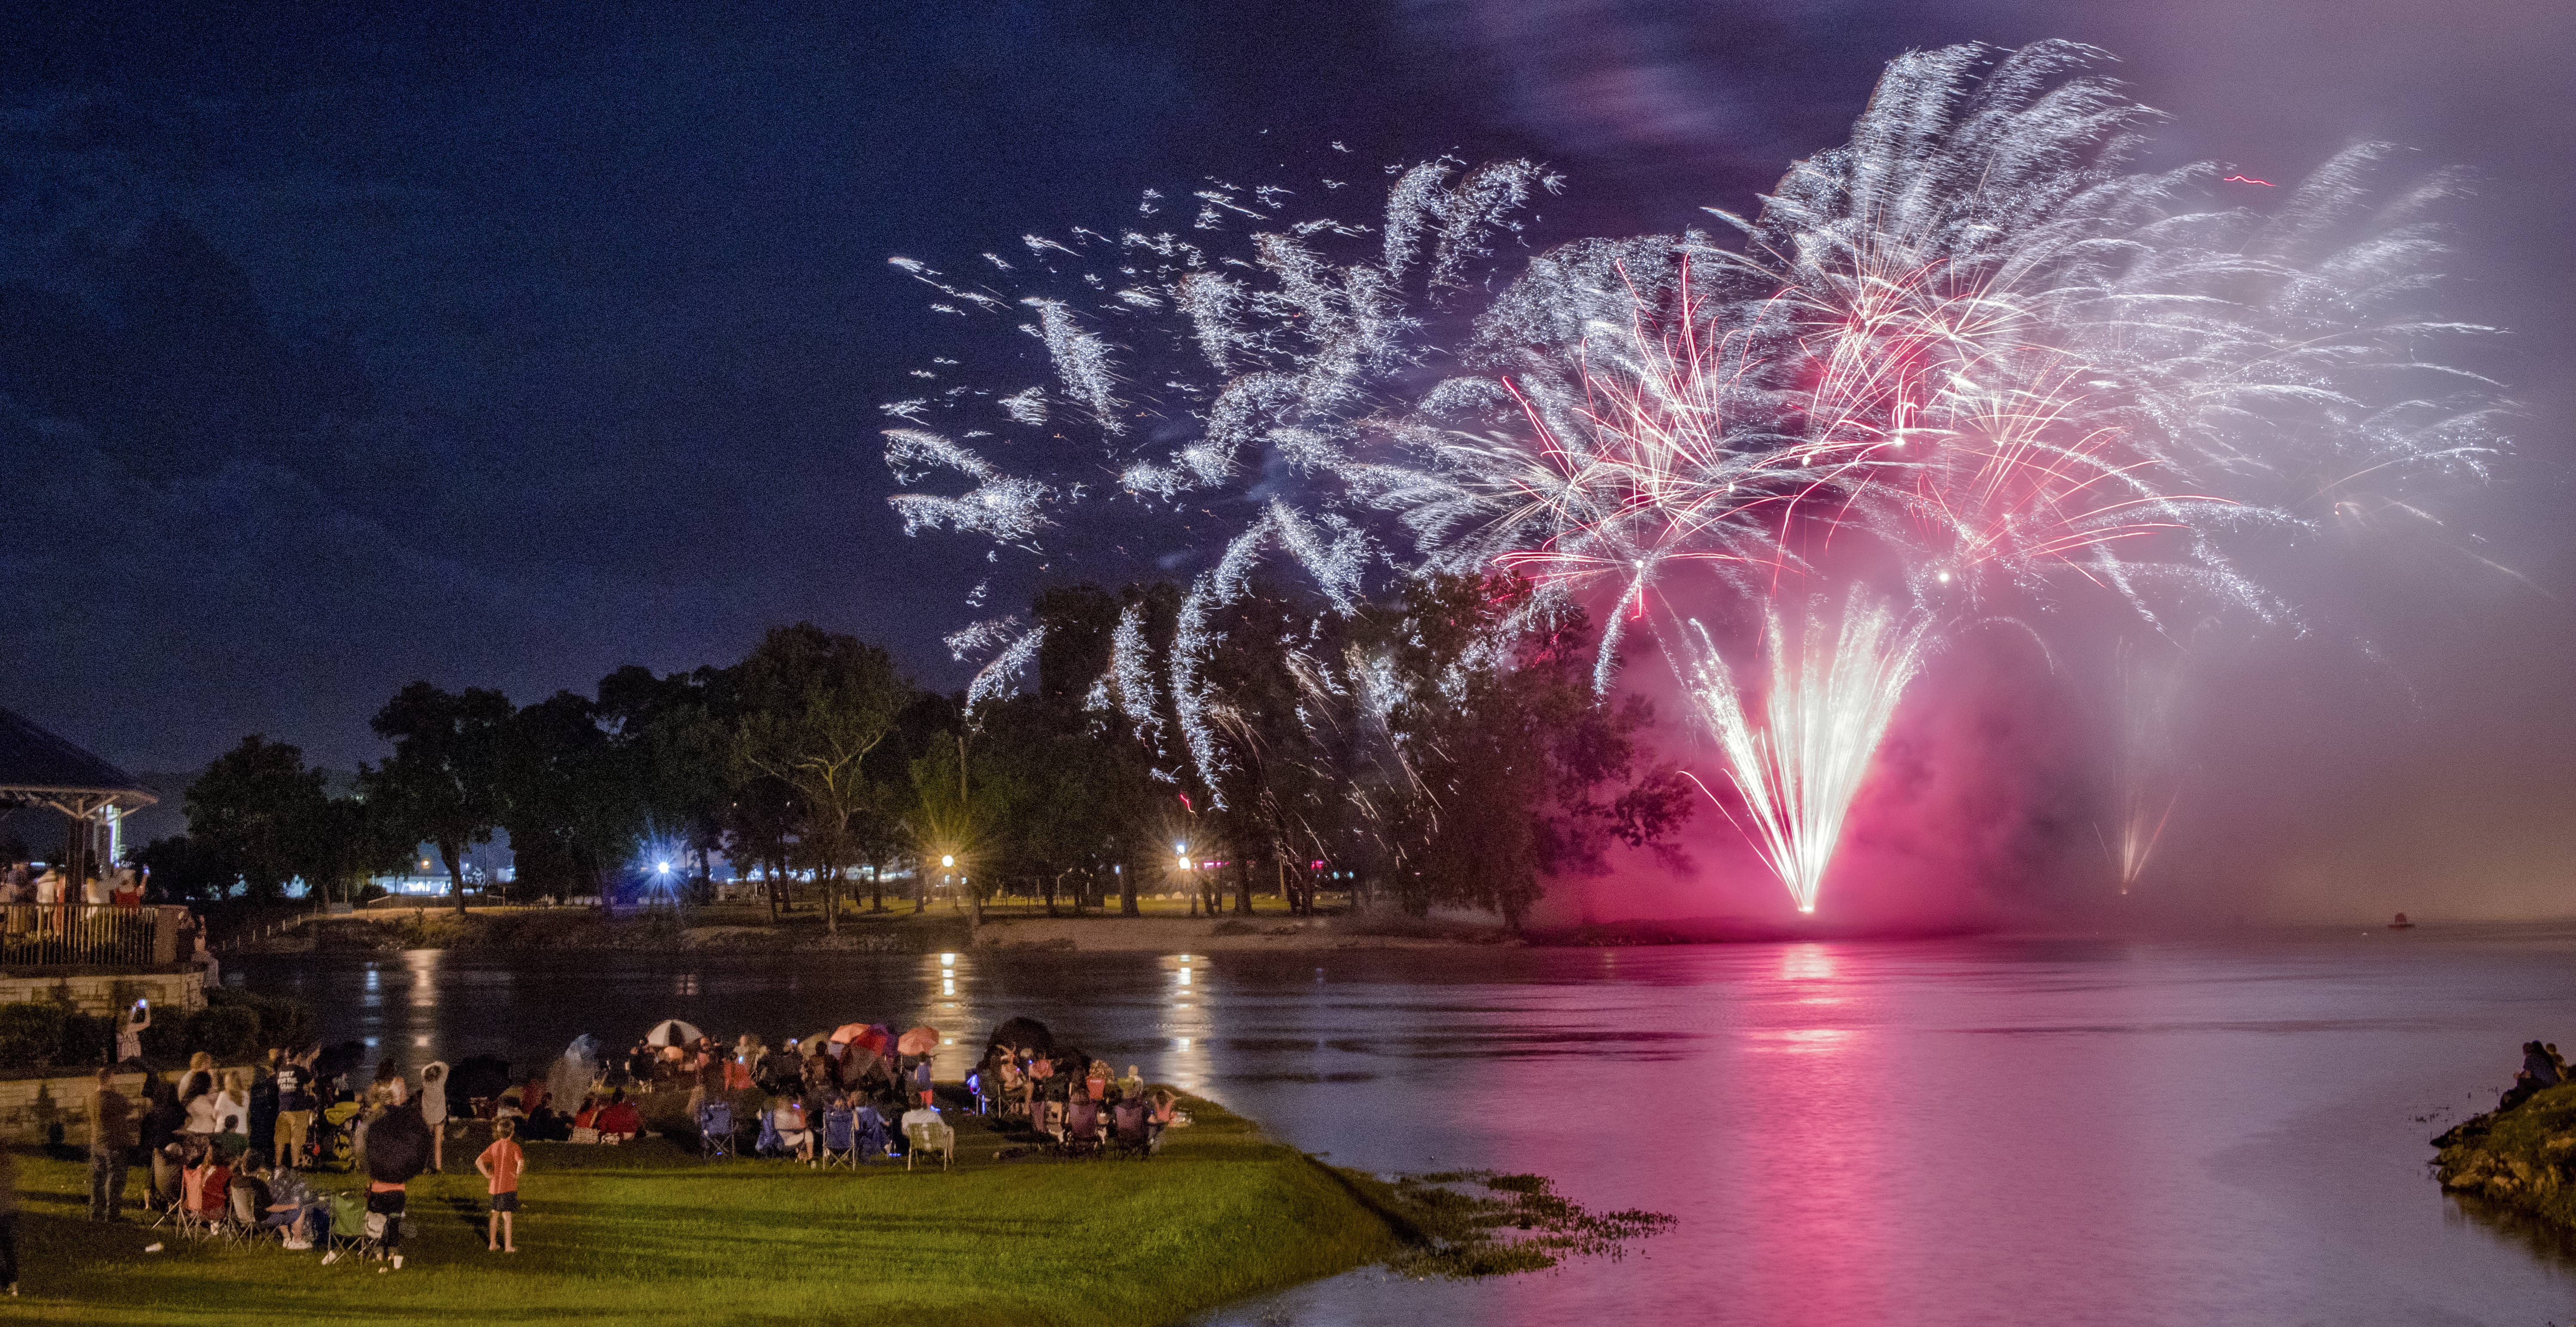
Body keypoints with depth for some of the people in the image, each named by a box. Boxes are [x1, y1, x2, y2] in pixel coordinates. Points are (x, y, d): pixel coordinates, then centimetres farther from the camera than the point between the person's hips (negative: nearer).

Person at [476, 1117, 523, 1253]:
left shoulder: (494, 1146, 5)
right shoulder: (513, 1146, -10)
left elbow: (479, 1162, -2)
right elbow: (521, 1161, -27)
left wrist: (488, 1175, 1)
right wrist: (518, 1174, -13)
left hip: (495, 1186, 5)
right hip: (509, 1186, -5)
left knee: (495, 1215, 18)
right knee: (508, 1217, -2)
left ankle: (492, 1243, 24)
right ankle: (508, 1246, -2)